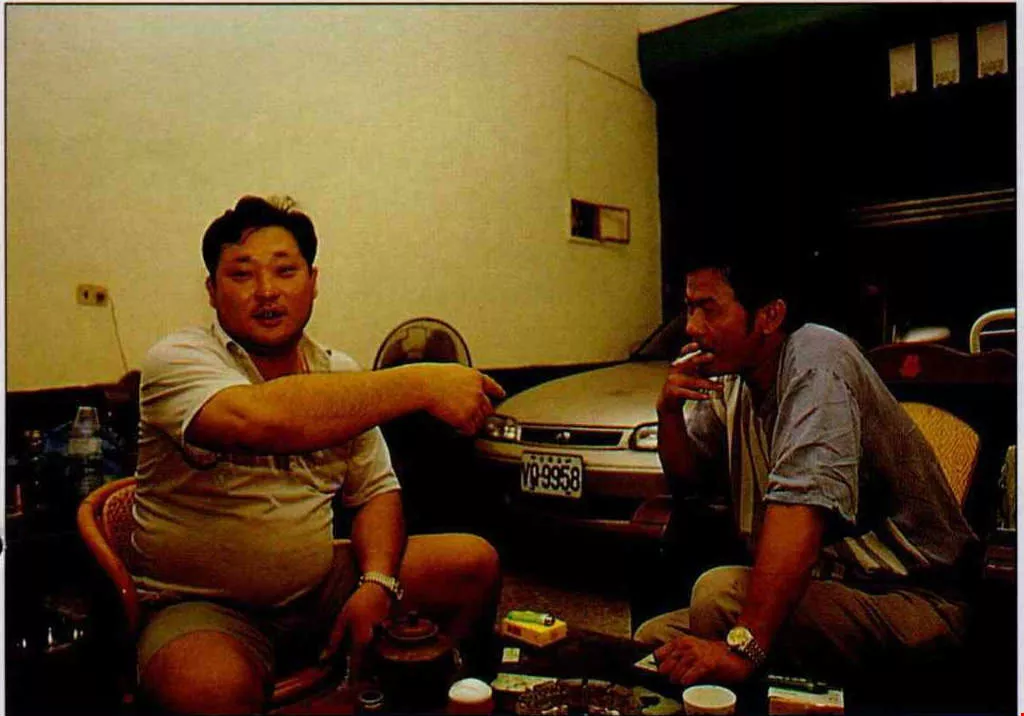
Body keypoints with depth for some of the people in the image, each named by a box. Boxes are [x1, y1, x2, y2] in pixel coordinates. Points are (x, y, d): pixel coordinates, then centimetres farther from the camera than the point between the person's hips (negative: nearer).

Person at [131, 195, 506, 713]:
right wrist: (420, 385, -34)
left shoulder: (340, 374, 6)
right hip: (203, 606, -5)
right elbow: (257, 420, -37)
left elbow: (376, 491, 8)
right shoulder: (177, 361, -14)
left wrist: (376, 583, -13)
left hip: (320, 584, 6)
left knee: (476, 563, -1)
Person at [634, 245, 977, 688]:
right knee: (652, 637, -4)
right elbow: (687, 477, 13)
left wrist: (745, 646, -44)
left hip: (906, 598, -8)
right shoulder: (729, 376, 5)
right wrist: (669, 410, -8)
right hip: (828, 584, 8)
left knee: (720, 592, -30)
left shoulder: (816, 363, -22)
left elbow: (801, 506, -36)